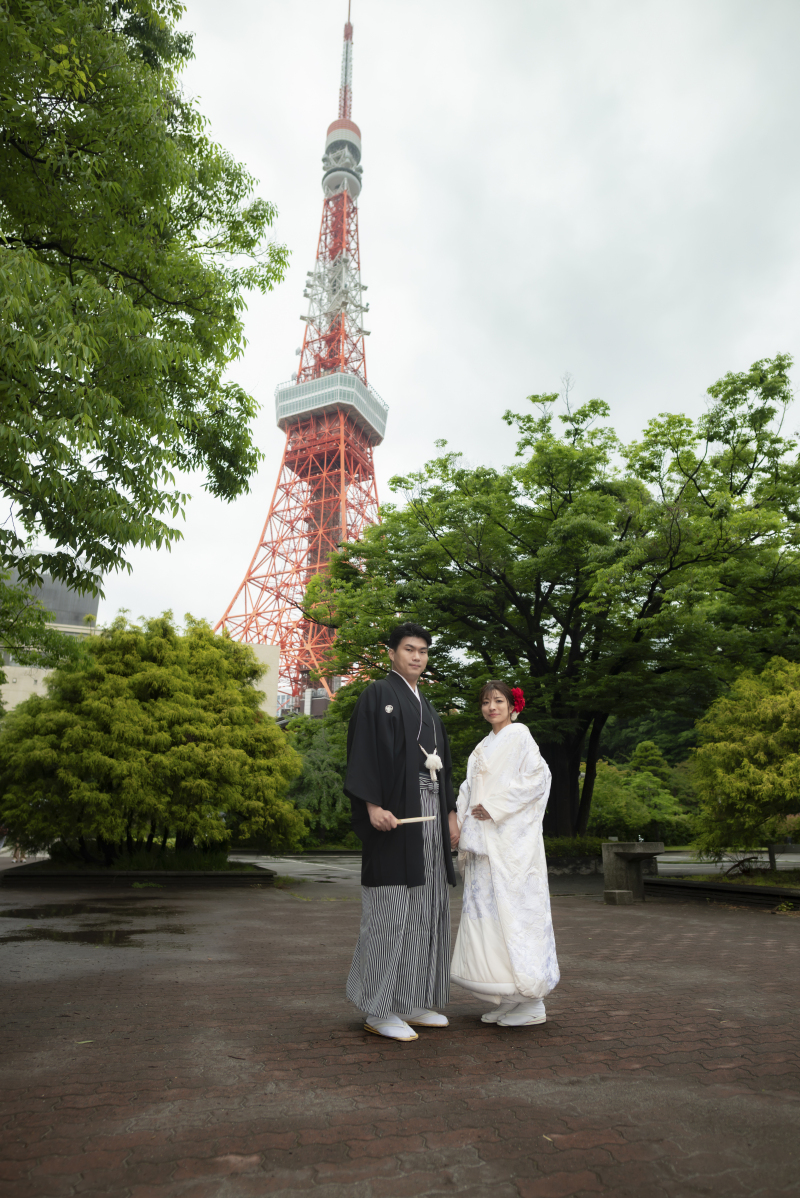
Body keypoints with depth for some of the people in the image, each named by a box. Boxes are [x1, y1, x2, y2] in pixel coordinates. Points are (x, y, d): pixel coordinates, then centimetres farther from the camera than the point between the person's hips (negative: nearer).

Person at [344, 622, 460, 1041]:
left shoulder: (426, 707, 21)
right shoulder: (377, 695, -2)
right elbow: (363, 752, -12)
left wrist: (449, 814, 16)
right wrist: (373, 806, -22)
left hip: (430, 816, 8)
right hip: (394, 815, -8)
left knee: (426, 910, 9)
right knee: (391, 910, -4)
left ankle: (413, 1003, 20)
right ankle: (378, 1010, 7)